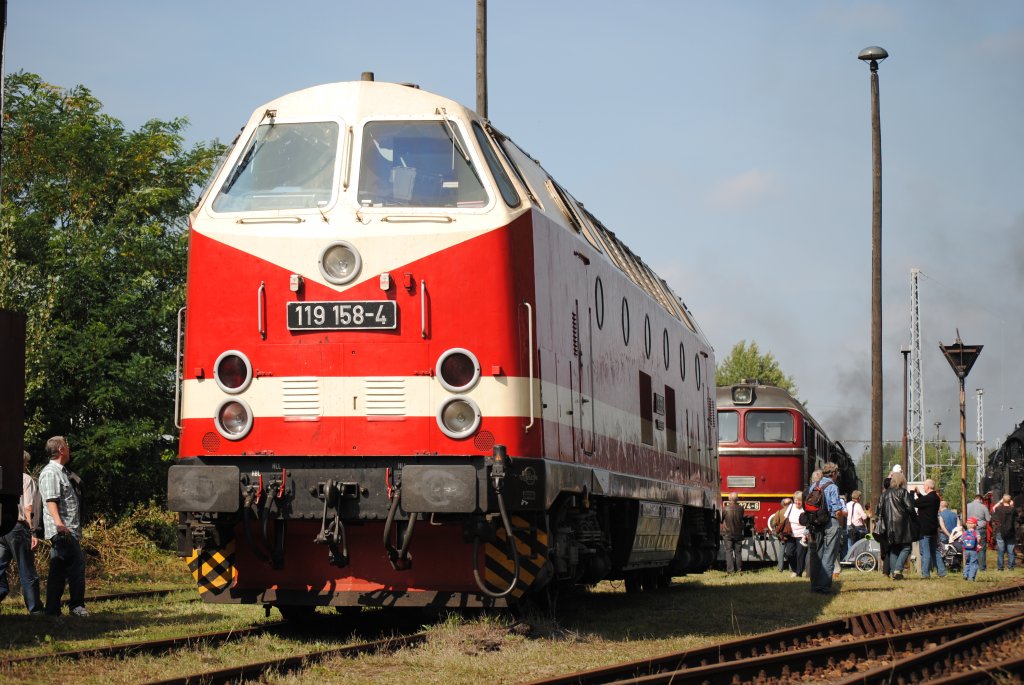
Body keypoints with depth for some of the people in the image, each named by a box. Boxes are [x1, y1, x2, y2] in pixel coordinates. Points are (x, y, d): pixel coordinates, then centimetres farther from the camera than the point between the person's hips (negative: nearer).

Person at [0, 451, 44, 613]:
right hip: (18, 527, -4)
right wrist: (33, 532, -10)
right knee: (27, 572, 0)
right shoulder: (26, 479, 0)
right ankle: (35, 610, 3)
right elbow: (29, 508, -8)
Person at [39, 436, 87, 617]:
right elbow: (50, 500, -22)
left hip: (70, 530, 10)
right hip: (62, 531, -10)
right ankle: (77, 605, -14)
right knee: (77, 563, -15)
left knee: (59, 569, 9)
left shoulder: (62, 472, 21)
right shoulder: (50, 472, -11)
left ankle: (53, 609, 11)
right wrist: (59, 523, -33)